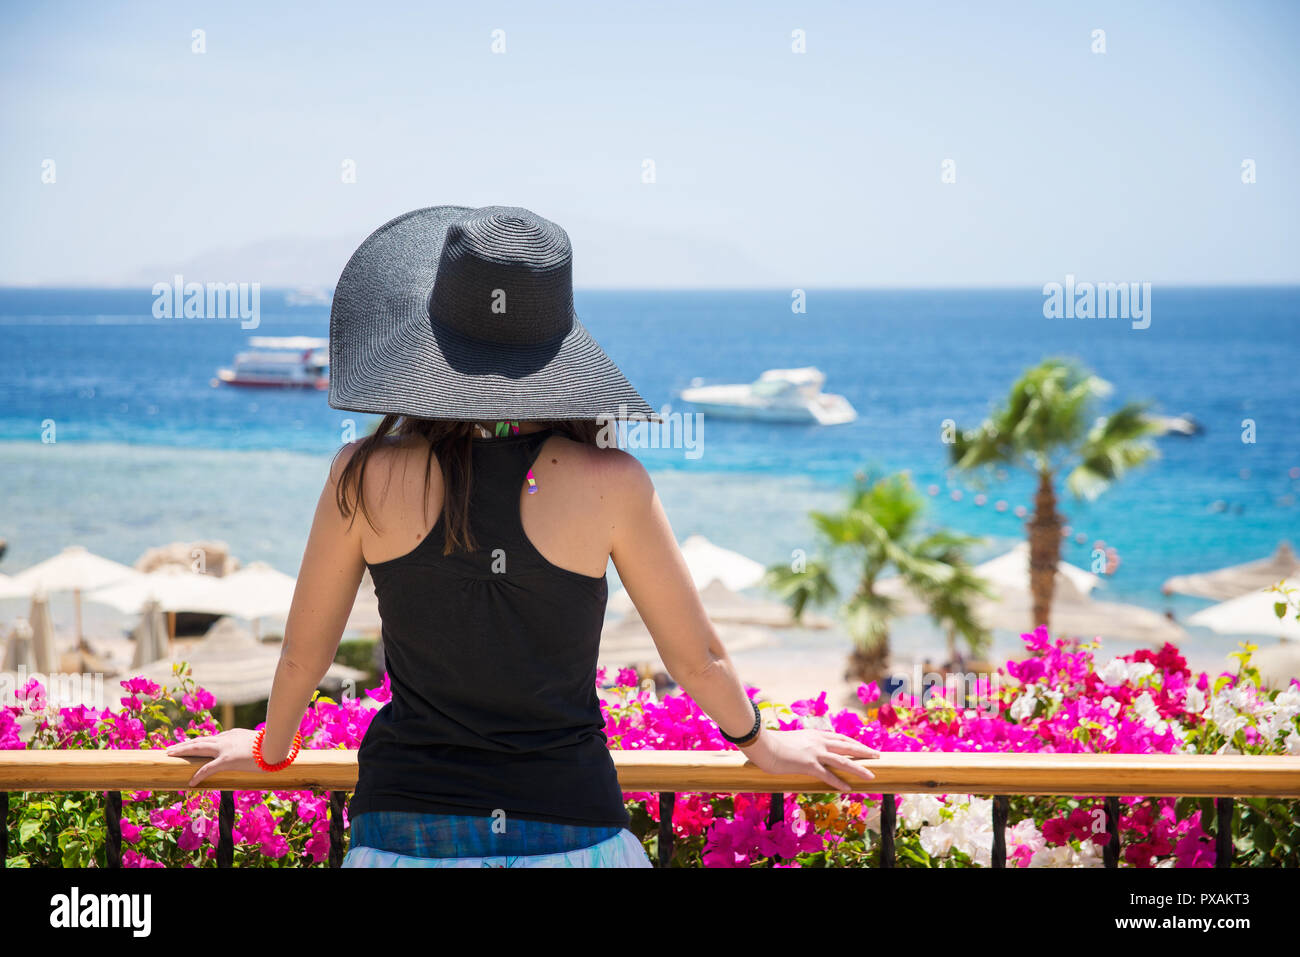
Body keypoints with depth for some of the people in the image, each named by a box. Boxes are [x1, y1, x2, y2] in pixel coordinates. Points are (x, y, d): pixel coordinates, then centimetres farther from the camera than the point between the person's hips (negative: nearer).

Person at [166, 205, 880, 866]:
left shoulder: (367, 478, -8)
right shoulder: (609, 484, -11)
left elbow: (303, 653, 6)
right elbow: (696, 658, 2)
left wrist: (271, 746, 28)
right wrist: (760, 743, 23)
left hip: (404, 832, 1)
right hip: (568, 828, -1)